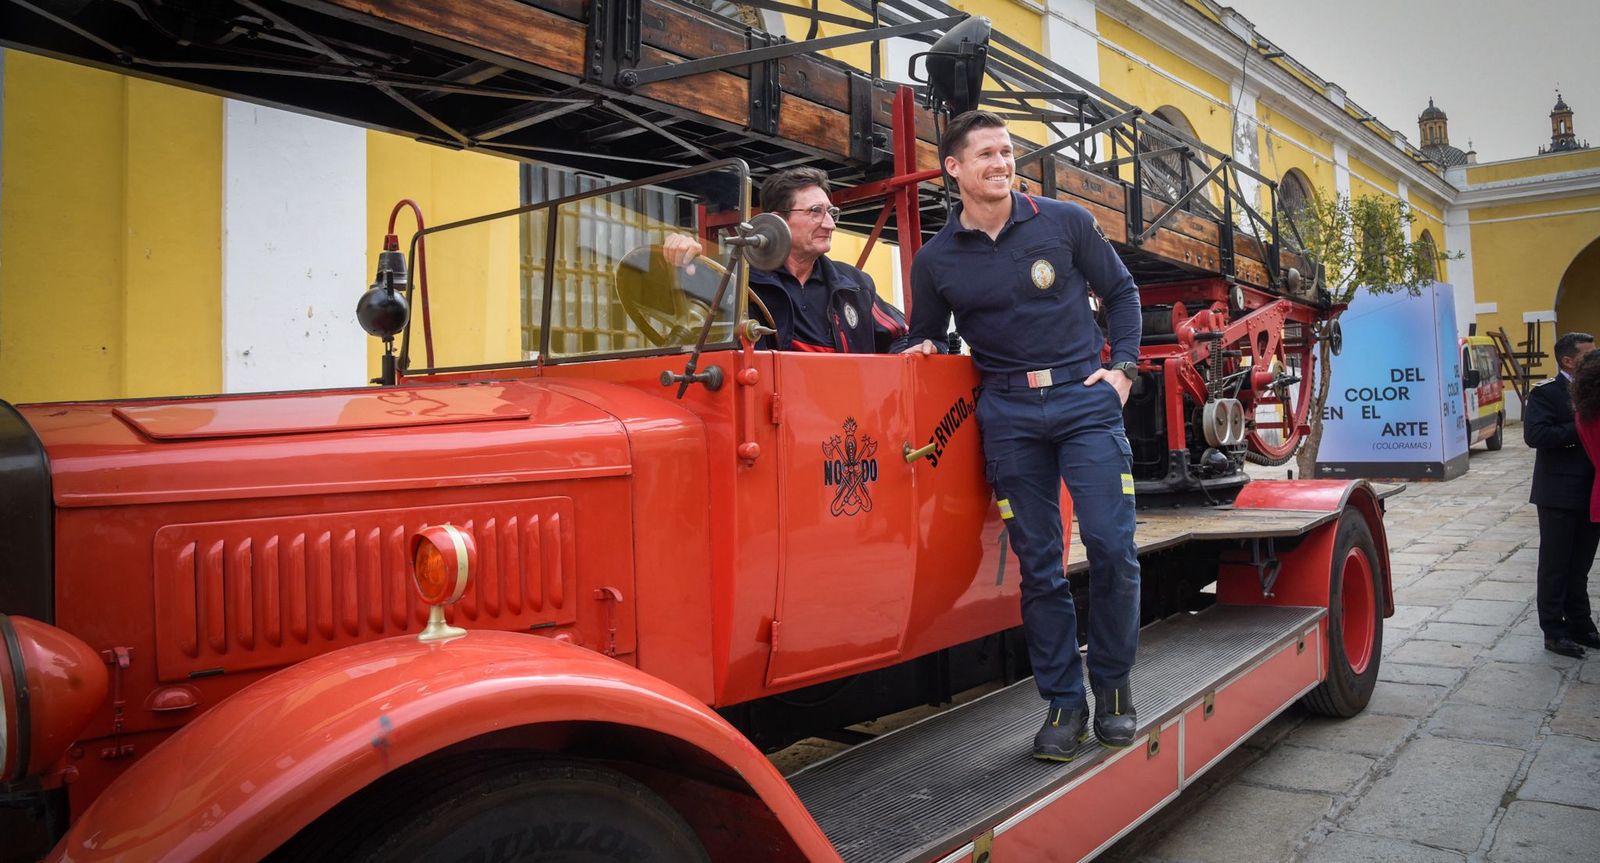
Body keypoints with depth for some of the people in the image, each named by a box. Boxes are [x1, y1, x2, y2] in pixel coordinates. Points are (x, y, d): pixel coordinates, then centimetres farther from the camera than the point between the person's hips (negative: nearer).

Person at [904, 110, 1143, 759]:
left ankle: (1113, 688, 14)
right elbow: (925, 341, 18)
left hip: (1085, 397, 0)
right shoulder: (935, 260, 5)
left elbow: (1121, 292, 13)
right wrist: (924, 350, -4)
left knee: (1111, 545, -7)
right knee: (1038, 562, 3)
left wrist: (1123, 368, 3)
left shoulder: (1064, 222, 4)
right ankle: (1063, 702, 15)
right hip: (1007, 414, 1)